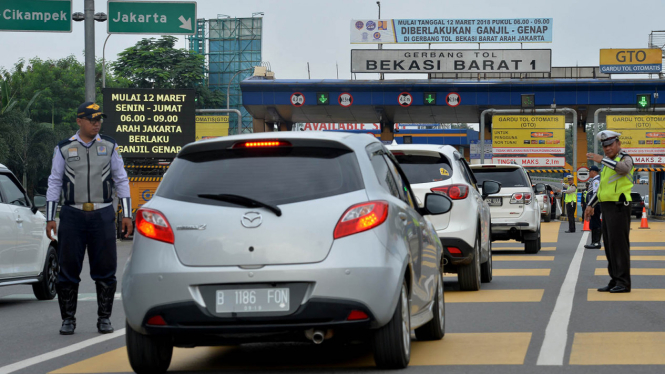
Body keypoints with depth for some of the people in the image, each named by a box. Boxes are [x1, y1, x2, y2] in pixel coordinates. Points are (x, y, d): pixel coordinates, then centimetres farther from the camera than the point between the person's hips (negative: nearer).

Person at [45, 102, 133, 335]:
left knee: (105, 269, 0)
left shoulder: (109, 147, 8)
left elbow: (121, 180, 11)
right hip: (73, 215, -1)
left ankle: (104, 318, 10)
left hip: (103, 215, 1)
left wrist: (127, 214, 4)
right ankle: (68, 319, 8)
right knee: (68, 269, -1)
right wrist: (50, 218, 1)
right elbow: (54, 184, 7)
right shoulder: (64, 149, 5)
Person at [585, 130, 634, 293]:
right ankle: (615, 281, 12)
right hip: (607, 208, 9)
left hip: (619, 208, -9)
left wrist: (601, 159, -35)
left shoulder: (625, 159, -9)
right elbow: (602, 187, 28)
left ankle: (623, 283, -8)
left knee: (619, 245, -10)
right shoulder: (610, 164, 20)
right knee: (609, 246, 8)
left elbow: (624, 168, -35)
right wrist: (591, 205, 24)